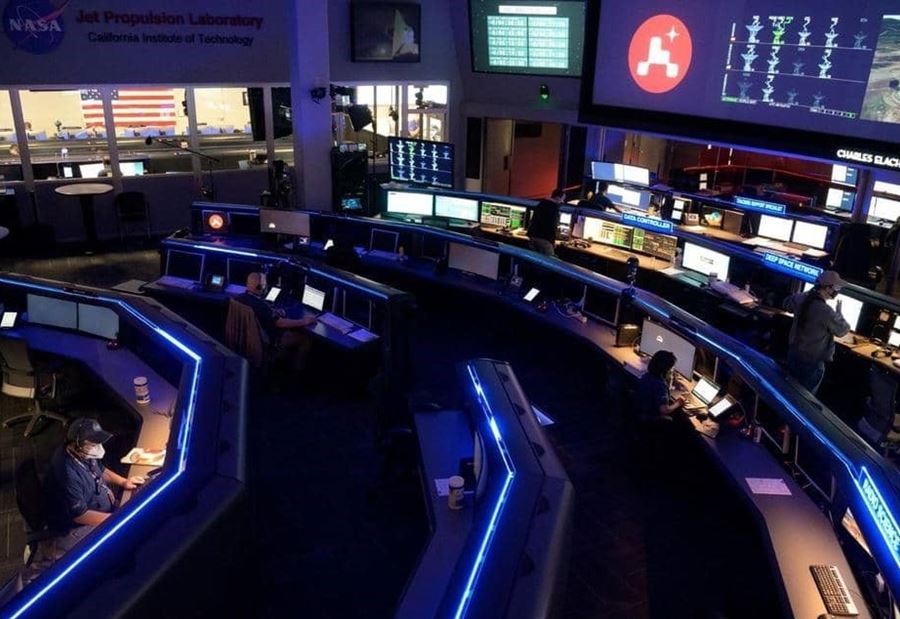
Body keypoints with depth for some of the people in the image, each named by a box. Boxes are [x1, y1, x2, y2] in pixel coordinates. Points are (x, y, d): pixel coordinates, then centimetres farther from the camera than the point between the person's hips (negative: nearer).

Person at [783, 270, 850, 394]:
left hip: (793, 352, 7)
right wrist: (838, 313, 3)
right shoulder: (826, 312, -30)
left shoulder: (801, 298, -10)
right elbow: (843, 330, -13)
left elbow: (787, 304, 15)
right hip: (811, 361, -7)